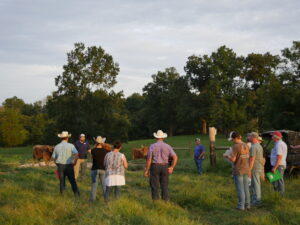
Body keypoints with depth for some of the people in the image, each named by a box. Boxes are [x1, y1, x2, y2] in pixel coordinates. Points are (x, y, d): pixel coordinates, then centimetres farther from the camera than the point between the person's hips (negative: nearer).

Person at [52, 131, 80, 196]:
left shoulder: (57, 146, 2)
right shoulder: (71, 146, -9)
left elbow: (54, 157, 7)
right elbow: (76, 154, -22)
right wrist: (74, 162, -8)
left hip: (60, 166, 2)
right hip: (69, 166, -2)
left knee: (62, 181, 12)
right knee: (72, 181, 7)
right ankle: (77, 194, 4)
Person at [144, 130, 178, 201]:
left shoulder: (152, 146, -6)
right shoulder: (167, 146, 0)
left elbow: (149, 159, -9)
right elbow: (175, 157, -8)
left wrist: (146, 170, -2)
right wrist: (172, 167, -1)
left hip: (155, 167, -2)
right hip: (164, 167, 2)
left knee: (155, 186, 3)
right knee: (164, 186, 8)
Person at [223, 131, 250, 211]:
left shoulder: (236, 146, -16)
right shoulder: (246, 146, 6)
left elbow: (233, 159, -19)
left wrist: (227, 156, 2)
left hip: (238, 171, -7)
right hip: (246, 170, 7)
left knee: (240, 189, -3)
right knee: (246, 188, 11)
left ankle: (241, 206, -1)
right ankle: (247, 205, 14)